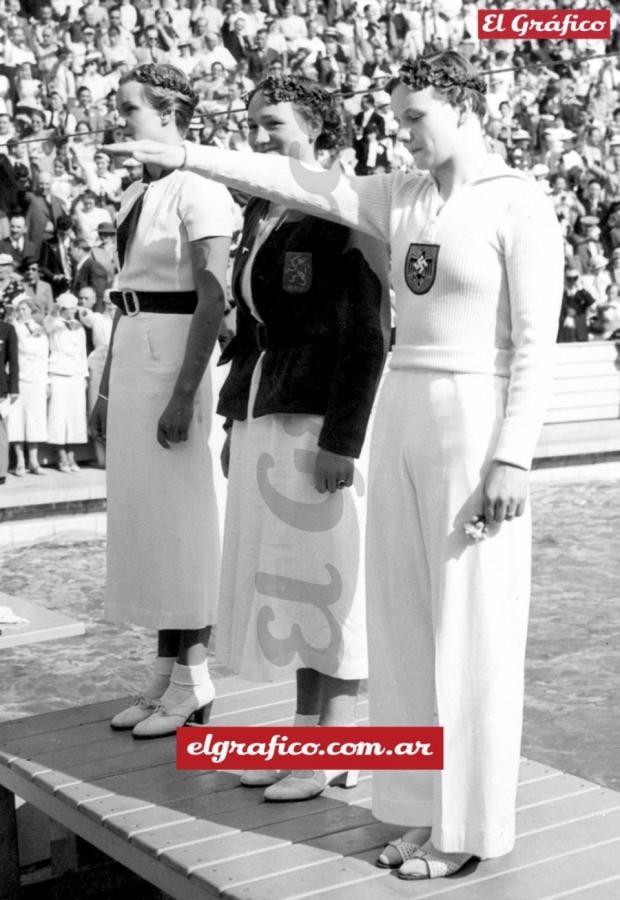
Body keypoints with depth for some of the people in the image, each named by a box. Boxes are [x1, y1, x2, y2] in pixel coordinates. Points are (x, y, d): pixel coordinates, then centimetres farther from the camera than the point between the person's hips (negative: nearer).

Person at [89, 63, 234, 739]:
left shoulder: (198, 189, -10)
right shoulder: (134, 195, 15)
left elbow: (212, 300, -16)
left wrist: (184, 394, -21)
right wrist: (107, 388, 17)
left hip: (172, 357, -9)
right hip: (129, 354, 9)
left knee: (178, 517, -2)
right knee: (138, 514, 11)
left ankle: (192, 682, 10)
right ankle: (166, 673, 20)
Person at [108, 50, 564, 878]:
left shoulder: (525, 208, -9)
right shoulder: (403, 200, 14)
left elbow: (536, 344, -13)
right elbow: (296, 187, 13)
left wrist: (512, 462, -18)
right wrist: (184, 156, 11)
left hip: (475, 431, -8)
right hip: (403, 424, 8)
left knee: (471, 635, -2)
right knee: (407, 624, 9)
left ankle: (470, 826, 13)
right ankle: (432, 811, 22)